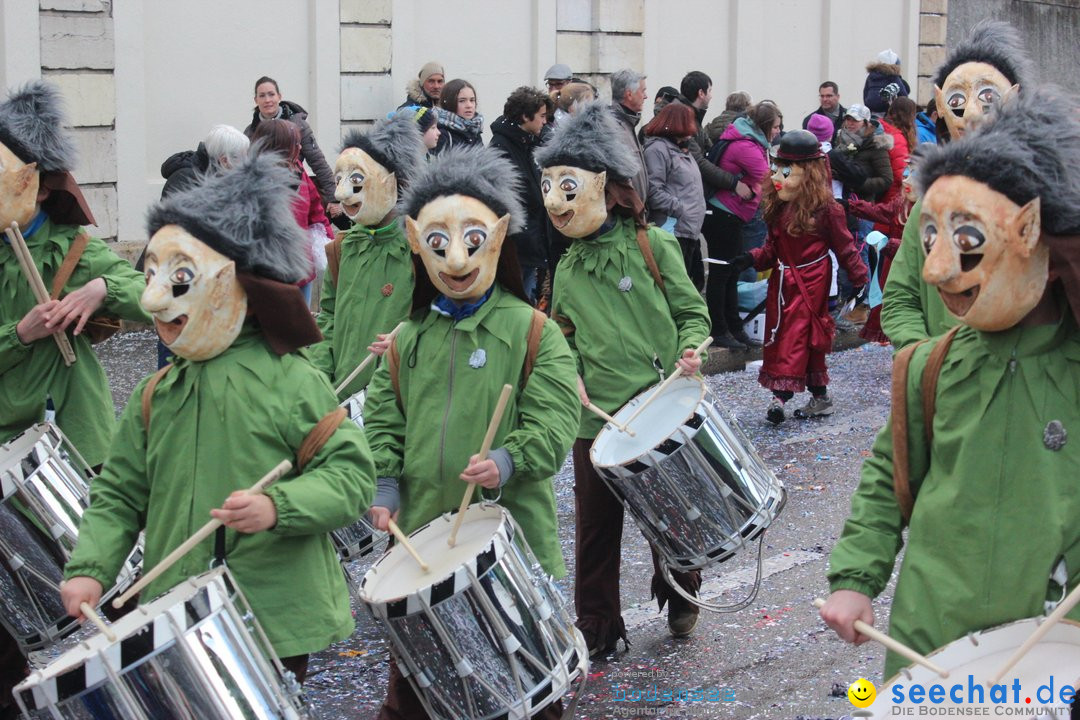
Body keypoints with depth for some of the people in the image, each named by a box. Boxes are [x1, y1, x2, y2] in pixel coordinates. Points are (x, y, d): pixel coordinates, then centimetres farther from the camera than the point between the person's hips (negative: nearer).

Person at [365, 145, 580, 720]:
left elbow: (553, 423, -12)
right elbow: (383, 419, 10)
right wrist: (385, 486, -3)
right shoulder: (408, 341, 8)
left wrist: (508, 460, -27)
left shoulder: (532, 333, -5)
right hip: (421, 529, 4)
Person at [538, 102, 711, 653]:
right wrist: (569, 374, -3)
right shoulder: (567, 270, 9)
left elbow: (692, 312, 1)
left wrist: (689, 352, -17)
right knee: (595, 526, 6)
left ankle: (680, 599, 34)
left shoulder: (652, 246, -2)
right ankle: (596, 626, 19)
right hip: (597, 418, 3)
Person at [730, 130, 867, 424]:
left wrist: (858, 277, -10)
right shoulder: (778, 207, 9)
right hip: (782, 283, 7)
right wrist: (753, 258, -4)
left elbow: (844, 246, -7)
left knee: (795, 336, -13)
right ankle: (820, 397, 19)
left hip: (809, 282, -7)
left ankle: (781, 395, -17)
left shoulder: (825, 208, -10)